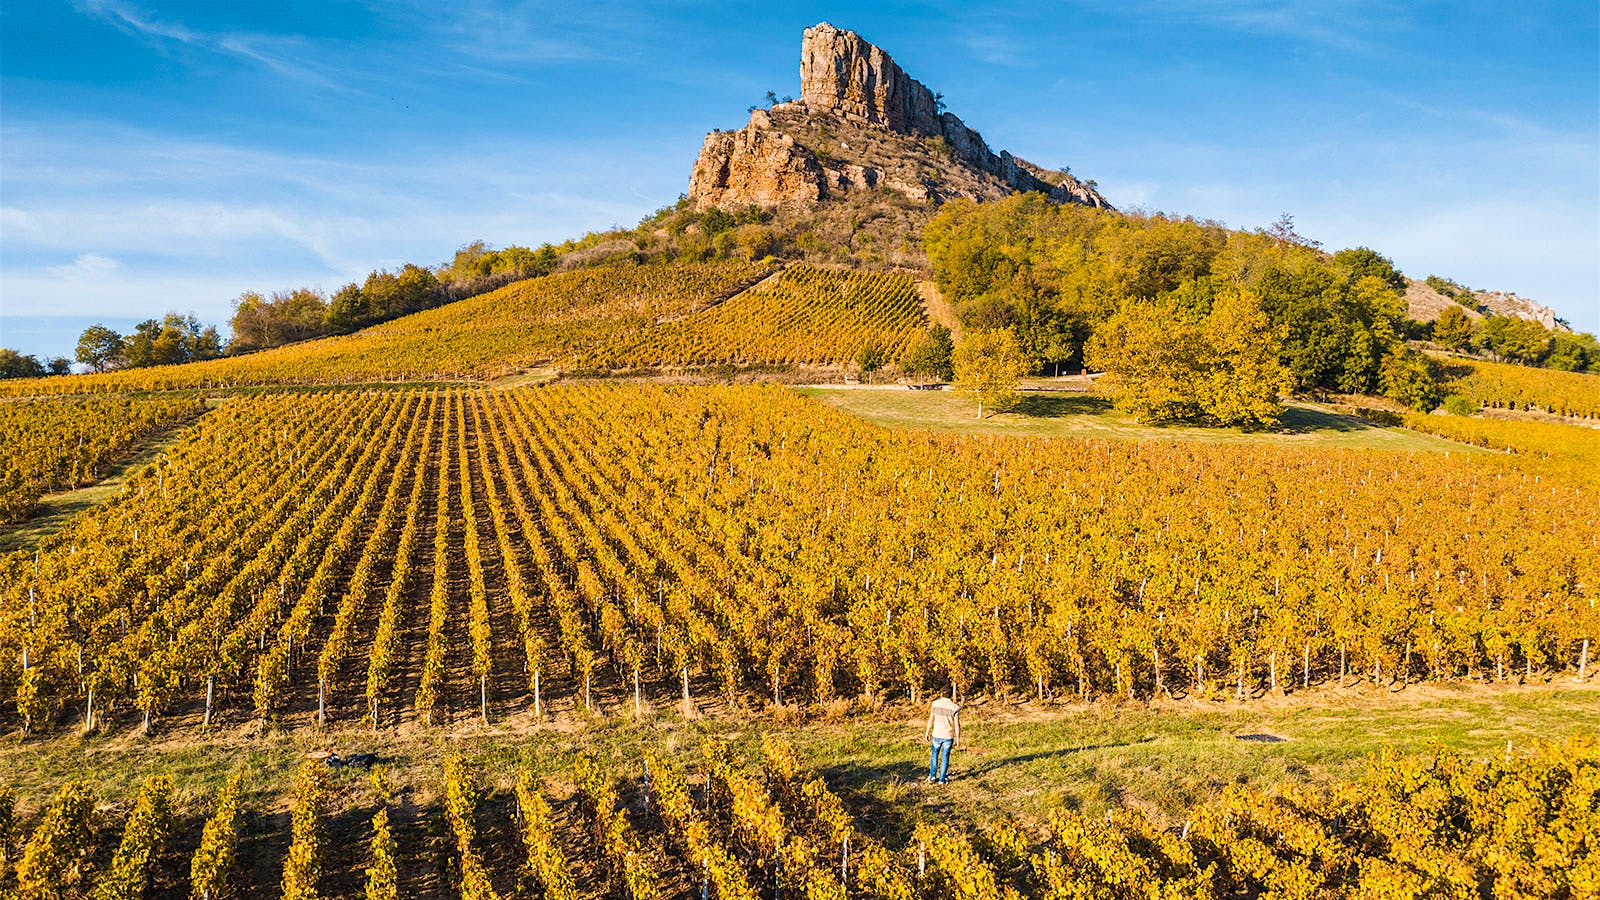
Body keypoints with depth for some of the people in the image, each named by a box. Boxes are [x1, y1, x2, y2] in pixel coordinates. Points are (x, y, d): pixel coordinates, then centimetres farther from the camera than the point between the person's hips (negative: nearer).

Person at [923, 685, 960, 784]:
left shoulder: (936, 704, -6)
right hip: (948, 736, -1)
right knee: (945, 758, 10)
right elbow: (957, 725, -8)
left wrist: (927, 732, 8)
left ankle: (932, 775, 21)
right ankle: (942, 779, 15)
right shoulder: (954, 708, -10)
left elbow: (931, 719, -1)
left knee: (934, 755, 21)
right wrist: (958, 739, 0)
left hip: (936, 735, 1)